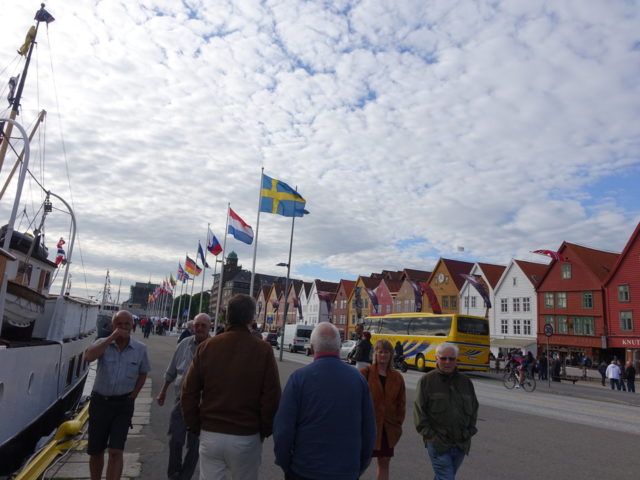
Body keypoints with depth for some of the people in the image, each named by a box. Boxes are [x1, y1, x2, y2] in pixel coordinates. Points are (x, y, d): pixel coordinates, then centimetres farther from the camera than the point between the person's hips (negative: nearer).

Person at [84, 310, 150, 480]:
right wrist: (112, 337, -28)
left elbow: (143, 374, 12)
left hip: (123, 404, -1)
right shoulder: (102, 343, -6)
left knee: (116, 452, -7)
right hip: (100, 402, 1)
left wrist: (133, 396, 4)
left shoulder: (140, 349, -3)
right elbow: (88, 357, -28)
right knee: (95, 451, 14)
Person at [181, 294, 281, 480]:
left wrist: (195, 427, 11)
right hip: (246, 437, -2)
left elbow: (188, 393, 0)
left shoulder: (207, 346, -3)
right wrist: (264, 431, 4)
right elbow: (272, 398, -10)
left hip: (210, 435, 2)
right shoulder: (263, 350, -11)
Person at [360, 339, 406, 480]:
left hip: (387, 429, 4)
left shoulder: (397, 378, 4)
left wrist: (397, 425, 6)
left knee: (384, 463, 13)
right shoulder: (365, 373, -8)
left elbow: (401, 403, 11)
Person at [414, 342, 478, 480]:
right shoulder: (426, 380, -5)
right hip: (438, 442, -4)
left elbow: (474, 408, 16)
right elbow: (419, 410, -5)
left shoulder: (465, 381, 9)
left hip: (461, 444, 4)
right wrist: (428, 434, -9)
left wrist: (470, 432, 8)